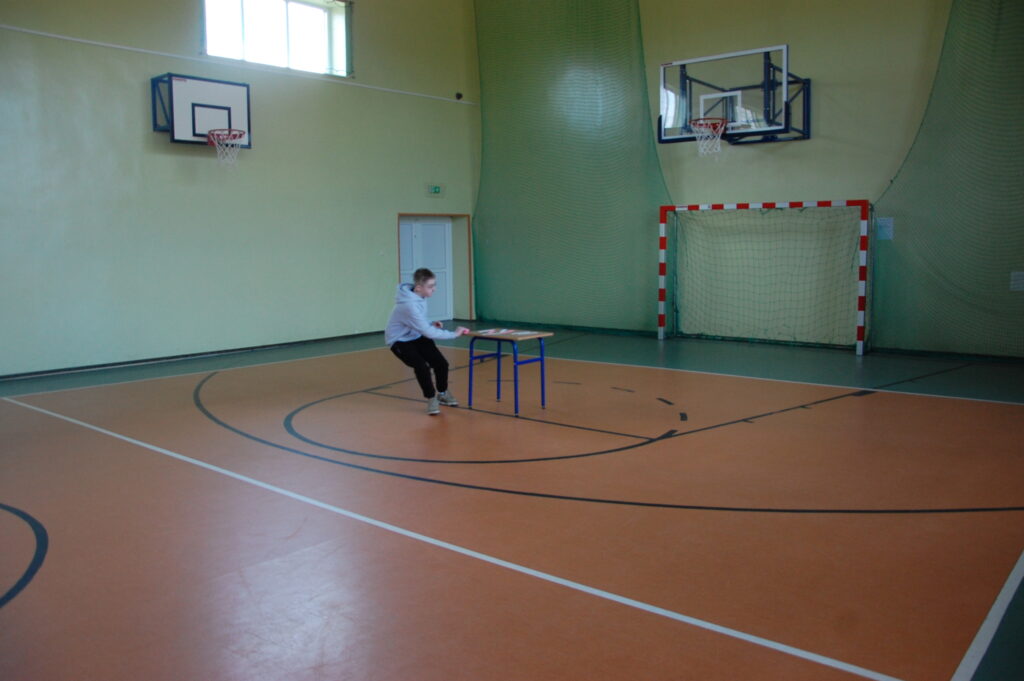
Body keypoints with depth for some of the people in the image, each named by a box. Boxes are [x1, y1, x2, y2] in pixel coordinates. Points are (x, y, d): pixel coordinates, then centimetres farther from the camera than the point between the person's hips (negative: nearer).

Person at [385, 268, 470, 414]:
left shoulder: (419, 296, -7)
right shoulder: (409, 304, -34)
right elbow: (428, 332, -32)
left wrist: (431, 325, -8)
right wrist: (454, 334, -27)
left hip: (416, 336, 7)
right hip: (399, 340, -7)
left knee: (441, 363, -3)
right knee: (421, 366, -27)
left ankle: (442, 394, 22)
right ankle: (431, 398, -3)